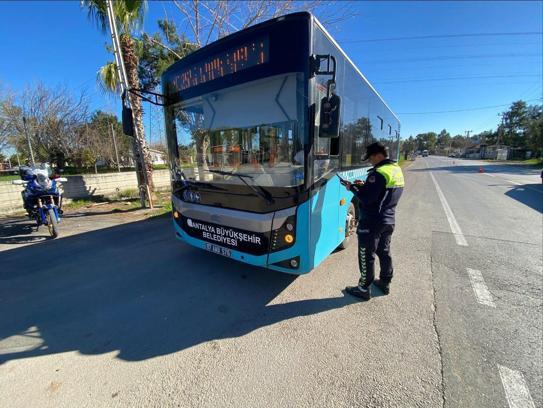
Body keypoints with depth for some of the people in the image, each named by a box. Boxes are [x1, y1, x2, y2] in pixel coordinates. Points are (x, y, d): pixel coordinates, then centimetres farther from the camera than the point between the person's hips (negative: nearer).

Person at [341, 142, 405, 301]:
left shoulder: (379, 172, -21)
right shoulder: (397, 170, 9)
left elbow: (366, 198, -24)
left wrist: (352, 188, -10)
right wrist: (364, 186, 8)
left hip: (372, 222, -9)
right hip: (389, 221, 9)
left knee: (366, 256, 3)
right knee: (384, 252, 21)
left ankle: (364, 289, 16)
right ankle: (385, 283, 36)